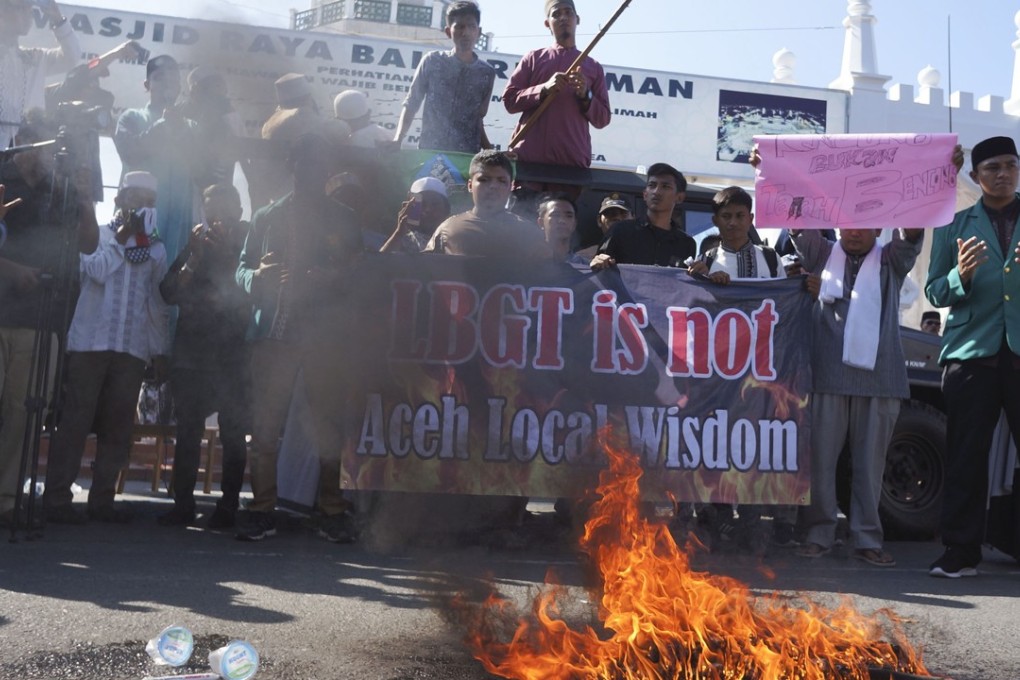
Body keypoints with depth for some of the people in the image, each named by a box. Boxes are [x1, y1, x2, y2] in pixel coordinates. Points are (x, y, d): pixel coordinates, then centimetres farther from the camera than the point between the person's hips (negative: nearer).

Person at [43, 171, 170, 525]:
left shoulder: (156, 250, 15)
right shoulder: (97, 235, 6)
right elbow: (98, 271, -14)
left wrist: (160, 349, 11)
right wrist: (121, 236, -4)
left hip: (133, 348, 3)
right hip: (90, 342, -3)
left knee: (118, 426, 3)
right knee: (75, 420, -5)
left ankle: (102, 499, 9)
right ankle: (57, 498, -2)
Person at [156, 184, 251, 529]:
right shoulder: (195, 243, 11)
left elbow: (247, 293, -9)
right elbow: (169, 292, 5)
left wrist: (225, 255, -12)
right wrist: (193, 259, -6)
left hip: (232, 353, -3)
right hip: (191, 350, 3)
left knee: (232, 431, -1)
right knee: (187, 429, 3)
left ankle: (228, 506, 4)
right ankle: (183, 504, 9)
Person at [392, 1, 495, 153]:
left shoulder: (487, 73, 7)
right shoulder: (432, 61, 3)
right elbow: (411, 104, 6)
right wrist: (398, 139, -9)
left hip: (467, 157, 1)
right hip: (429, 151, -1)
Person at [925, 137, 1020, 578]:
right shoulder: (954, 226, 13)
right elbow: (934, 292, 8)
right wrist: (961, 276, -14)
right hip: (971, 352, 0)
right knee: (966, 457, 0)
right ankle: (960, 553, 4)